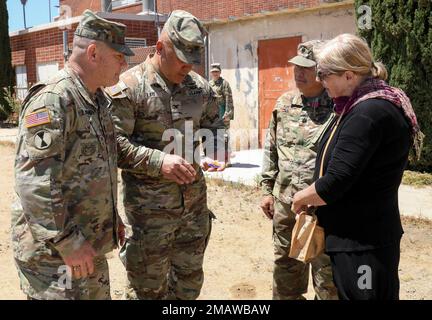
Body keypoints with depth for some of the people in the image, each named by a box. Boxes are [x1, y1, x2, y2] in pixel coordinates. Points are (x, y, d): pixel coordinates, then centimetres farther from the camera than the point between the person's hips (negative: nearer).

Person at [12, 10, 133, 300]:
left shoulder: (98, 100, 11)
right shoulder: (52, 100, -20)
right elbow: (33, 180, -26)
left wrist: (111, 215, 19)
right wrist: (68, 242, -25)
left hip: (91, 247, 9)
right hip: (54, 254, -9)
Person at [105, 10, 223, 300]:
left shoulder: (199, 86, 7)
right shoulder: (129, 87, -11)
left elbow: (212, 126, 18)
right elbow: (114, 143, -16)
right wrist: (159, 162, -25)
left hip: (195, 199, 6)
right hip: (149, 204, -5)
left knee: (190, 281, 18)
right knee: (148, 286, 8)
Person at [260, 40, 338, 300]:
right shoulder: (285, 104, 7)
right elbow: (271, 150, 13)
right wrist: (268, 190, 11)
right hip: (284, 201, 5)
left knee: (326, 273, 6)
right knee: (285, 264, 20)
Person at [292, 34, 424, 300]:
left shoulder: (369, 113, -22)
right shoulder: (370, 104, 10)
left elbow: (333, 184, -23)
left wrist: (299, 199, -5)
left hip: (362, 244, -10)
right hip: (363, 237, 10)